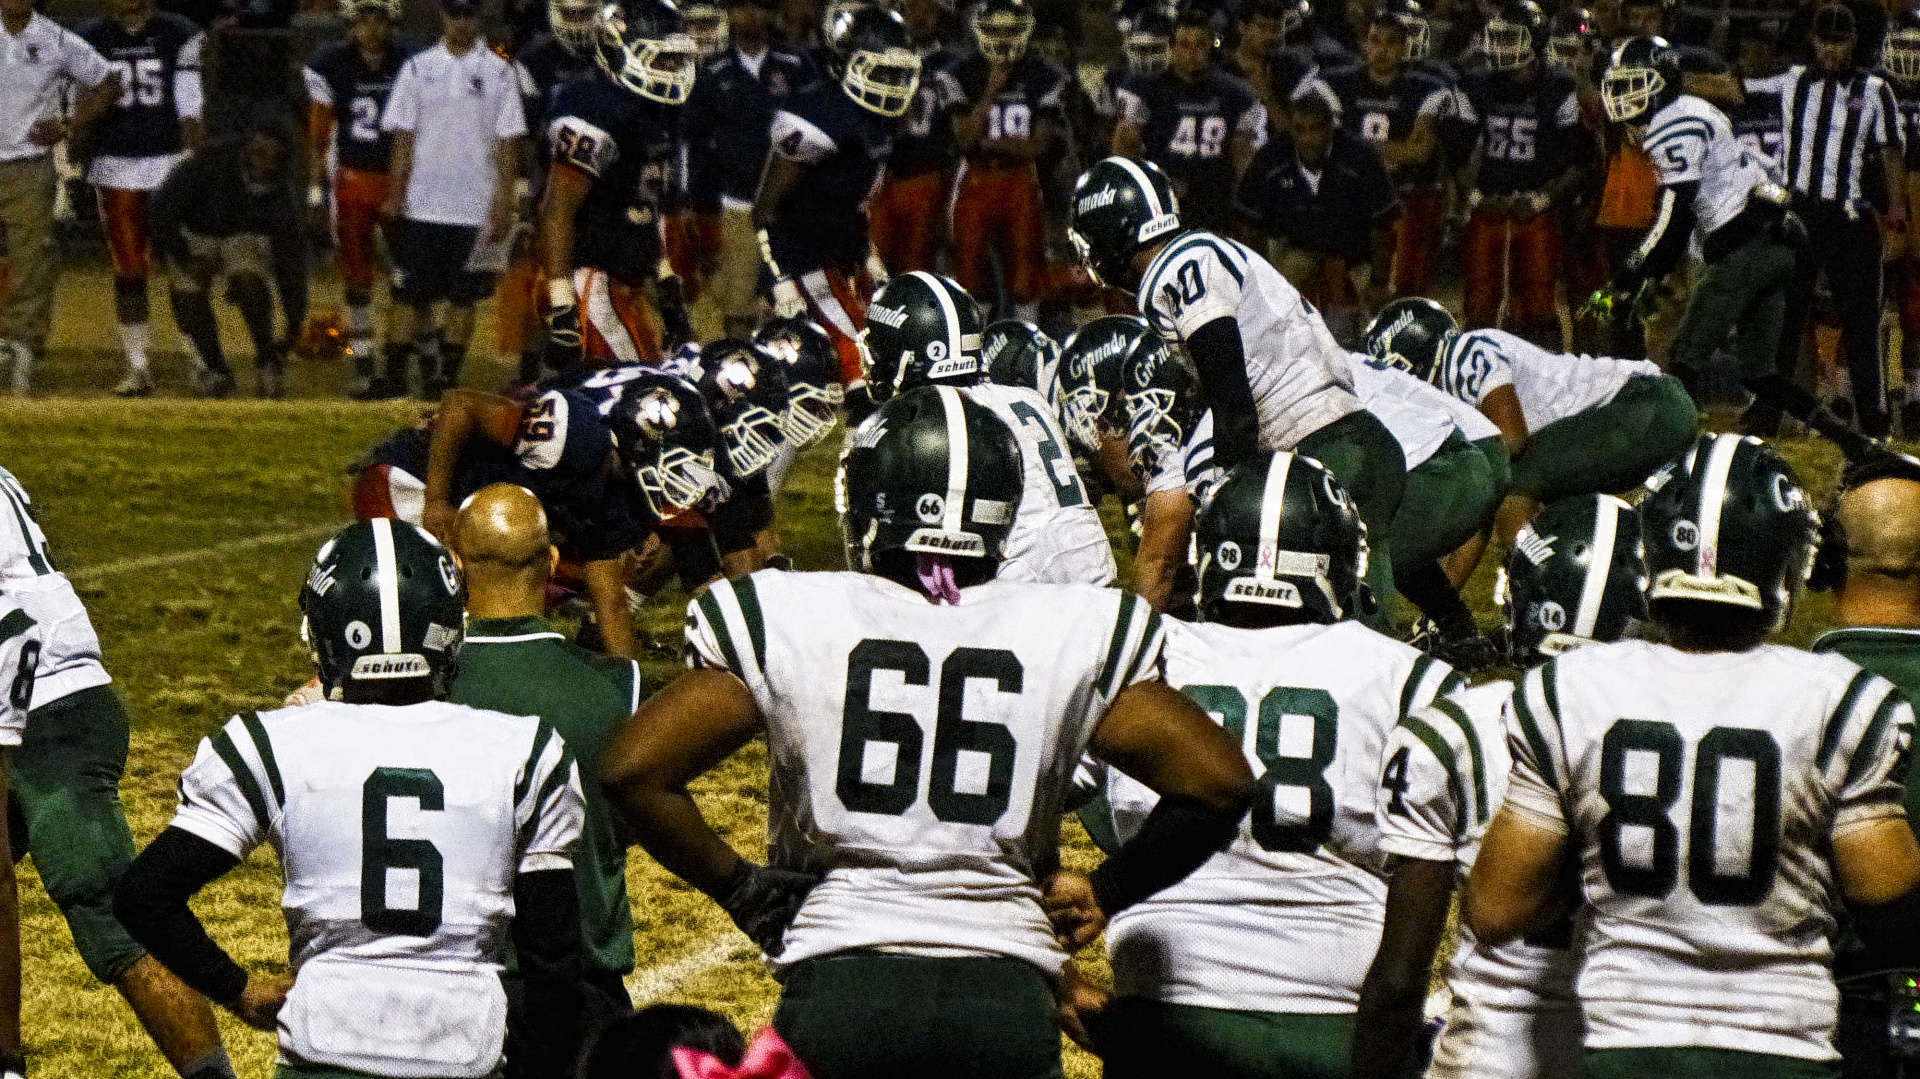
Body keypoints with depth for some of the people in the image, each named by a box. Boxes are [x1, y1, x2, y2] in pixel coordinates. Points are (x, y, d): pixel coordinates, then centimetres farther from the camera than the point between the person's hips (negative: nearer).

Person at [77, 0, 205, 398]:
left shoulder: (181, 37, -1)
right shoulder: (91, 39, 6)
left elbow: (191, 112, -4)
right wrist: (79, 172, 3)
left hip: (169, 161, -2)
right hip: (114, 166, 2)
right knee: (127, 271, 2)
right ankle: (138, 367, 7)